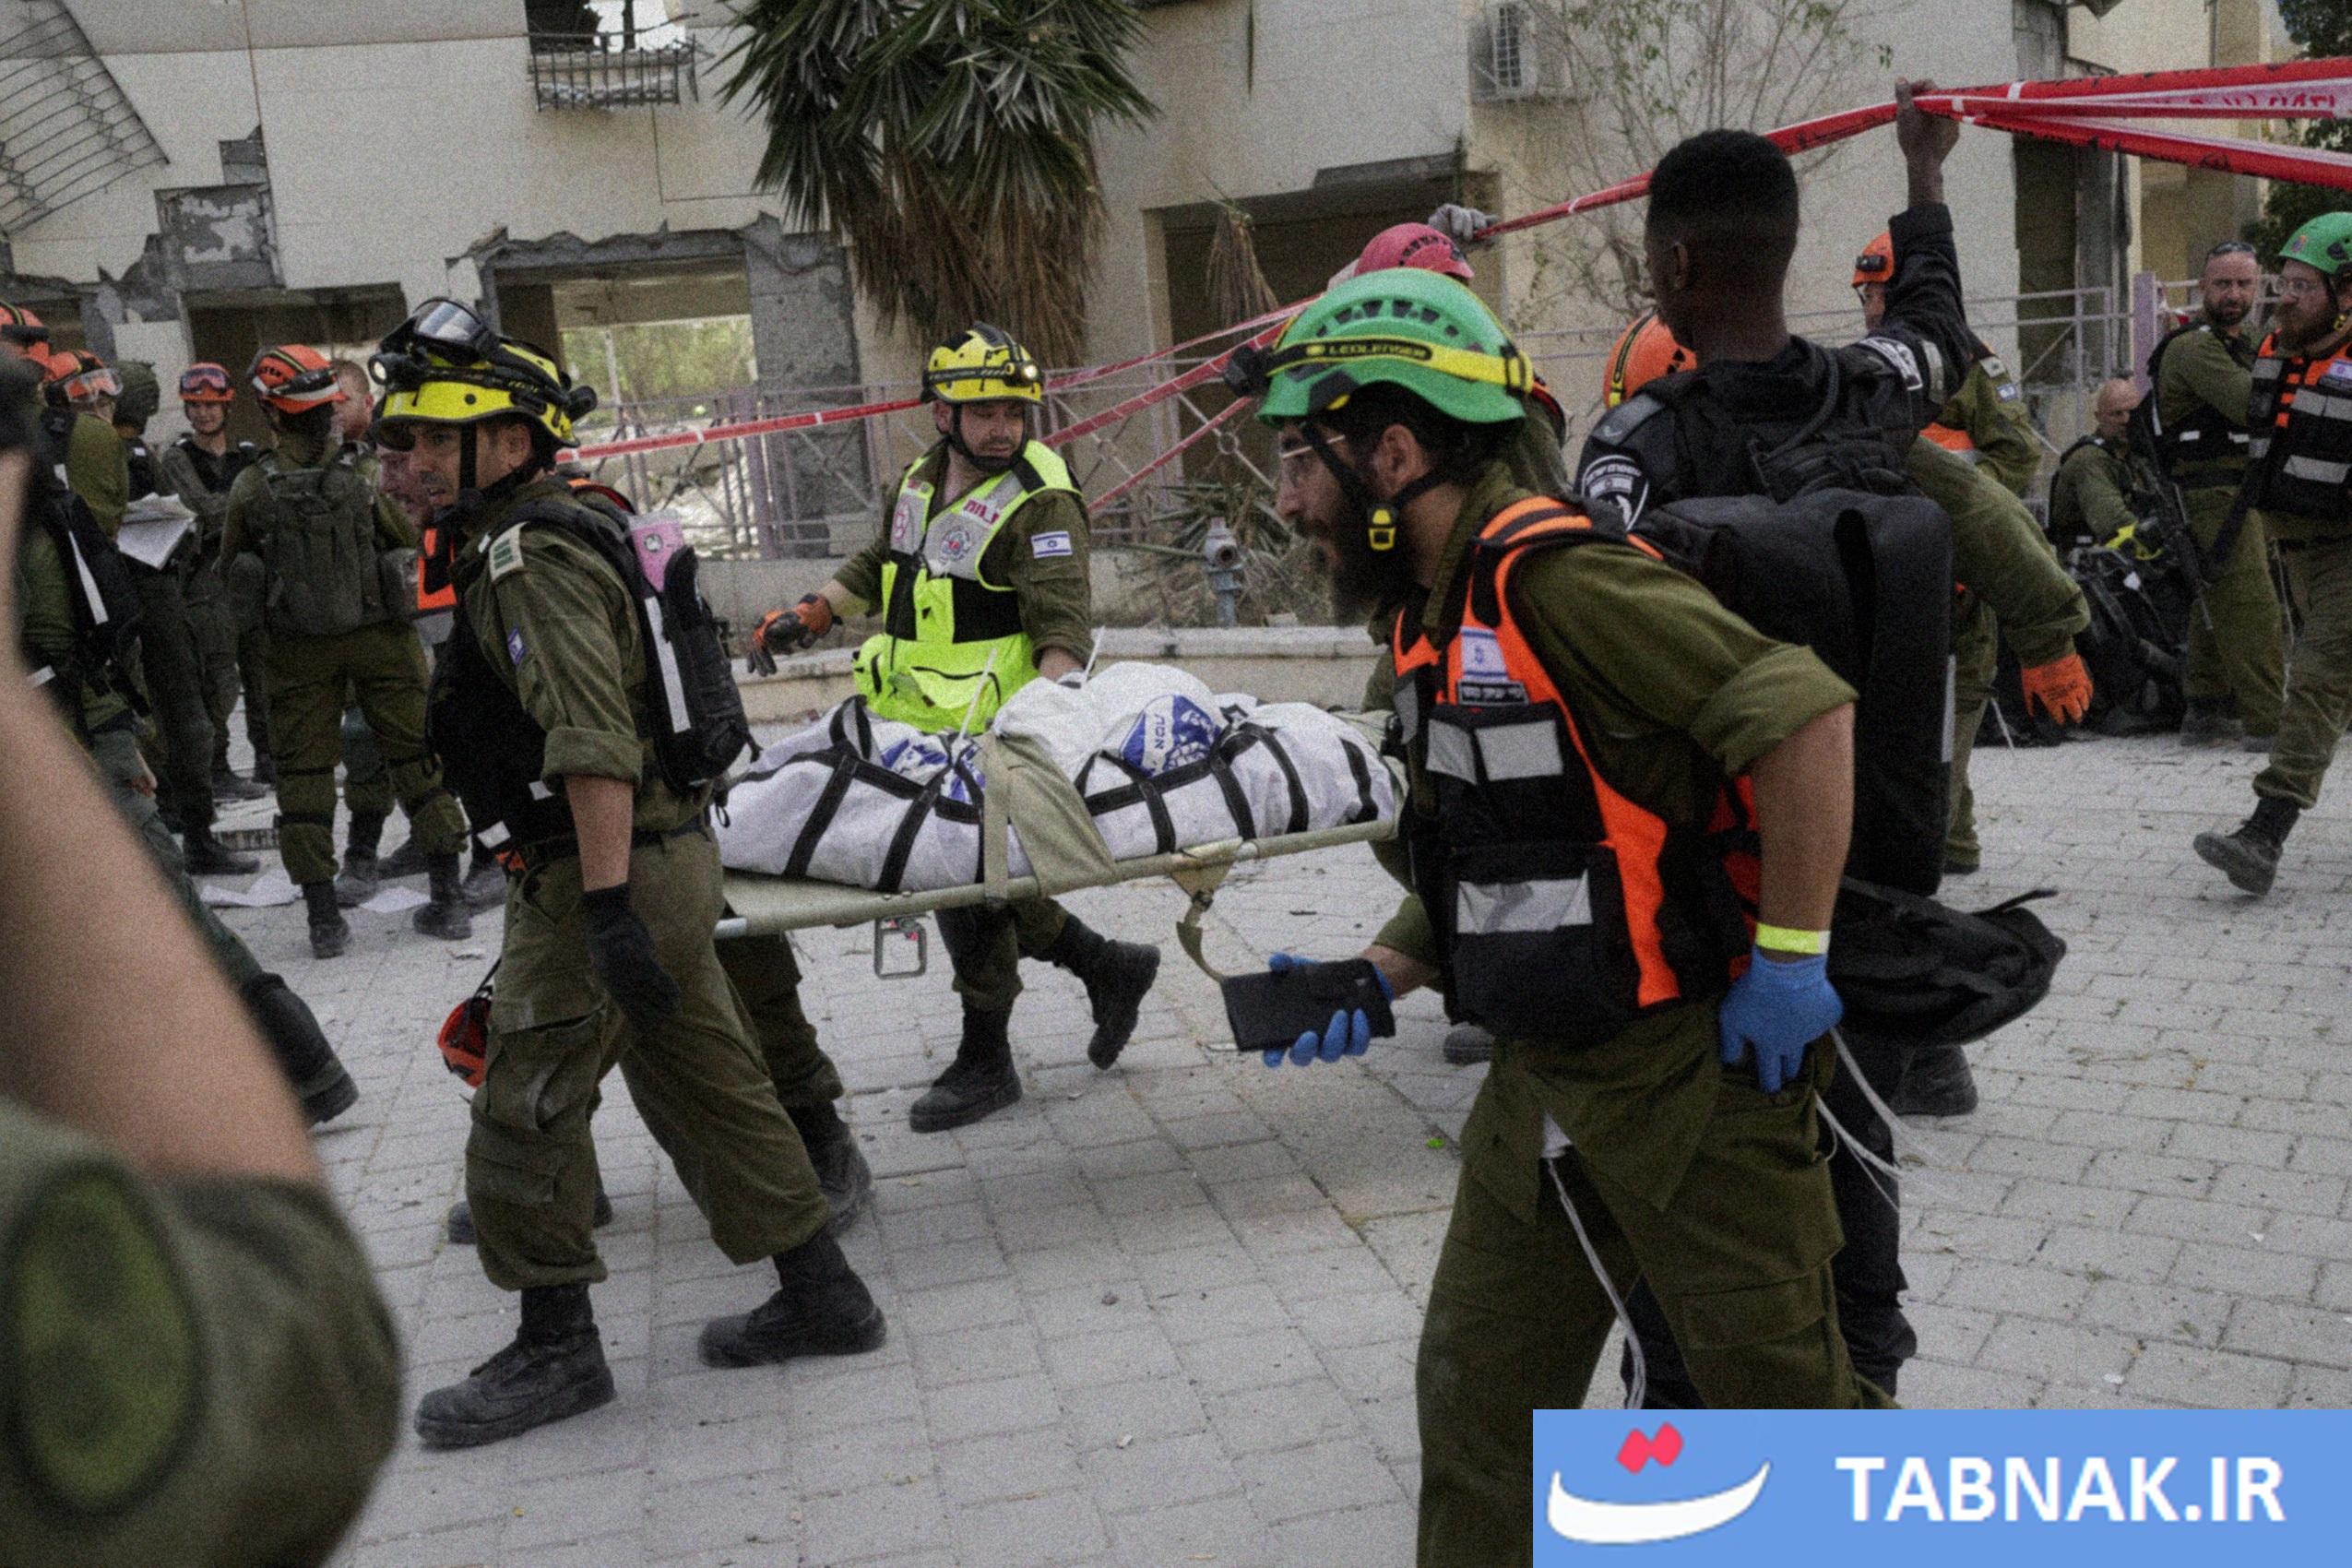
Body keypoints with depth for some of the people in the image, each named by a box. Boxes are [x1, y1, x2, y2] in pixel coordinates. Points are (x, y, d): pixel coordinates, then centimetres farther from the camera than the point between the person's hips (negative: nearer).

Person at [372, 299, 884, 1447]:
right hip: (665, 855, 10)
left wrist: (609, 908, -30)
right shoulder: (558, 536, 17)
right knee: (710, 1086, 15)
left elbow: (594, 743, -26)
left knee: (525, 1111, 0)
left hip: (607, 873, -10)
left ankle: (556, 1349, 12)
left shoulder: (531, 557, -16)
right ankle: (819, 1297, 23)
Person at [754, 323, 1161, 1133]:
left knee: (970, 886, -1)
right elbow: (880, 565, 27)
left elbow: (1062, 622, -21)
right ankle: (1109, 967, 30)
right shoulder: (922, 480, 11)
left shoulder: (1039, 503, -13)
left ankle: (984, 1063, 16)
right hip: (922, 731, 8)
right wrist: (813, 613, 16)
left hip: (991, 735, -8)